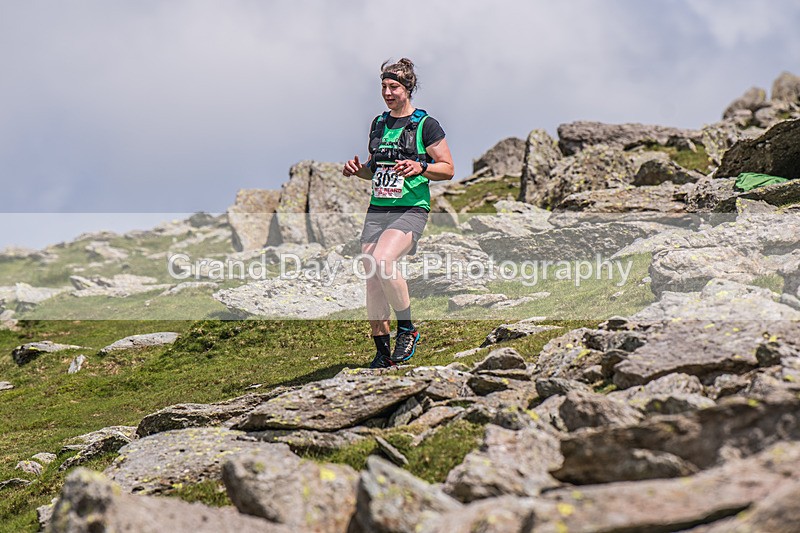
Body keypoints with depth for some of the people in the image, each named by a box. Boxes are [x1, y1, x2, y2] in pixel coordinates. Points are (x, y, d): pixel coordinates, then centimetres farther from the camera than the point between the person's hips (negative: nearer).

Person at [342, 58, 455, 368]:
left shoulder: (425, 124, -3)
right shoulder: (379, 123, 16)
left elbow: (448, 169, -2)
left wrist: (419, 168, -19)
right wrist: (359, 170, 5)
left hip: (411, 210, -6)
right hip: (377, 210, 6)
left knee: (382, 261, -29)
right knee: (372, 280, -1)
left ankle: (407, 329, -10)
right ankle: (382, 352, 9)